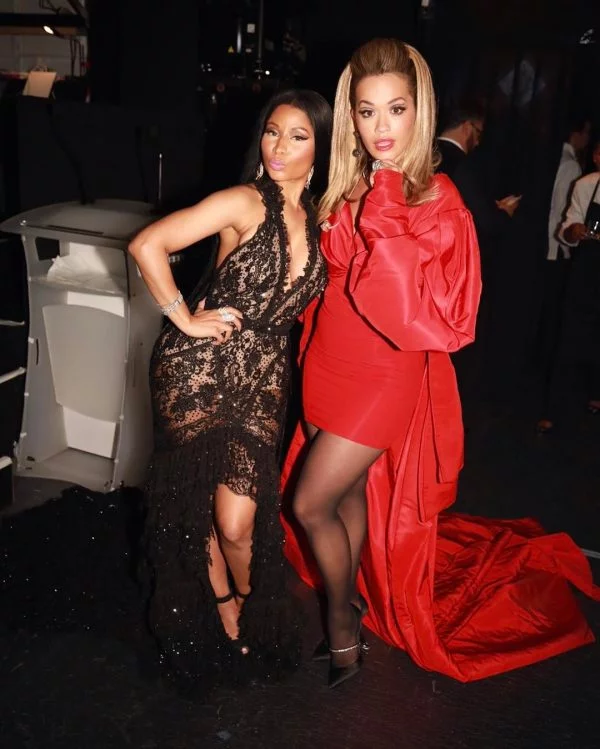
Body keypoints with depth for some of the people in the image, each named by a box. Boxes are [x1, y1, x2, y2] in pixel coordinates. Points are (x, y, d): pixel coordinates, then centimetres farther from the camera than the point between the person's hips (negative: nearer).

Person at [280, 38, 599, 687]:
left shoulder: (437, 205, -18)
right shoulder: (347, 190, 1)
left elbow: (421, 315, -27)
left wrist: (385, 218, -28)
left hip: (384, 376, -6)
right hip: (328, 362, 6)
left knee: (308, 505, -1)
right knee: (349, 492, 19)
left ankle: (342, 630, 24)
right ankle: (350, 606, 41)